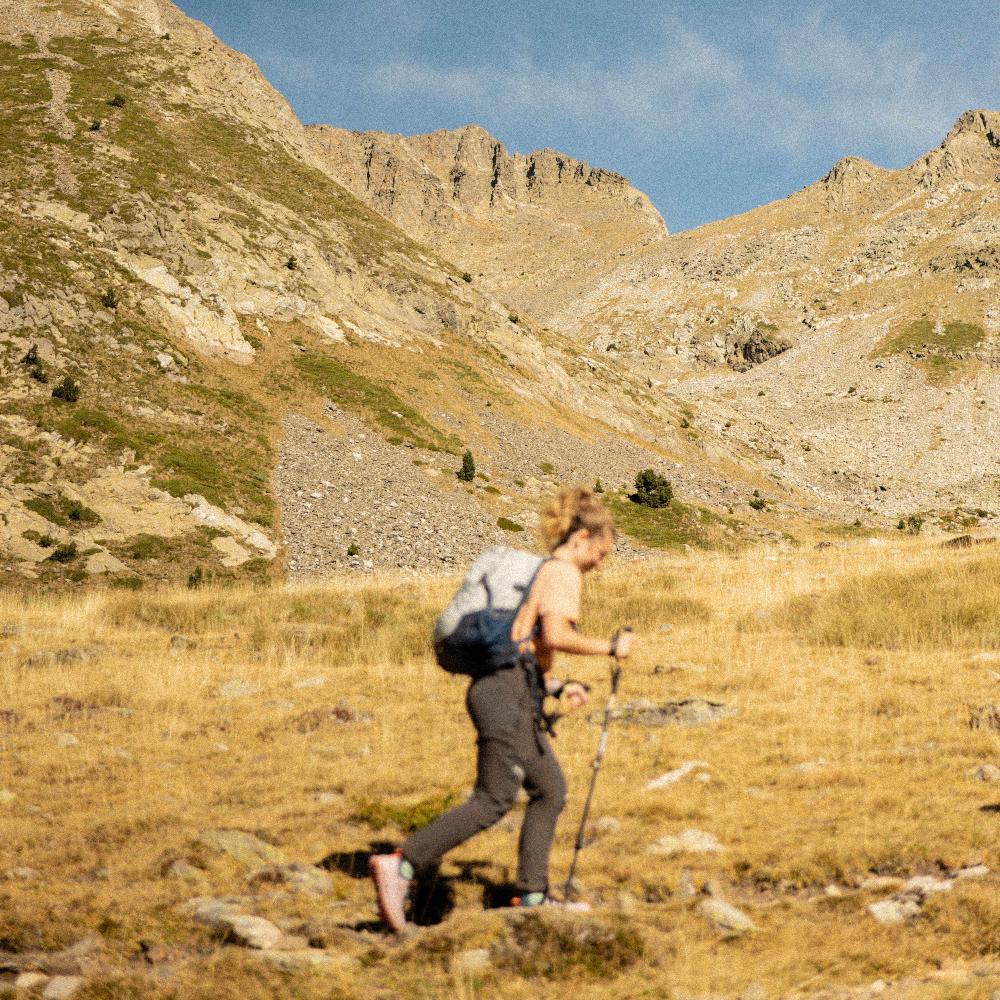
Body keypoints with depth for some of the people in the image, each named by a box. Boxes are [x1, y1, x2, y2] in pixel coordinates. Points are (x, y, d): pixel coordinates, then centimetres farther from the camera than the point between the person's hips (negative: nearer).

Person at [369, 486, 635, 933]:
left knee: (550, 791, 15)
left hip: (496, 684, 10)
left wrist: (558, 687, 21)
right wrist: (610, 646, -8)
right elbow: (556, 636, -21)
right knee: (492, 802, -13)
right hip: (508, 691, -10)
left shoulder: (539, 573, 24)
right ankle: (401, 865, -21)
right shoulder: (563, 573, -5)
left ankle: (532, 895, 15)